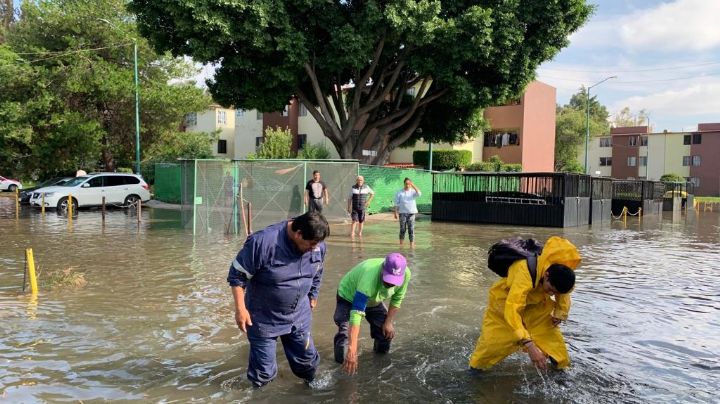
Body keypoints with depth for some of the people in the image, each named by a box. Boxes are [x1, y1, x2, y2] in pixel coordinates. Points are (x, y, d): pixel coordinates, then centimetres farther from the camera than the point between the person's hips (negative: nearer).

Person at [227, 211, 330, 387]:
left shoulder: (317, 245, -12)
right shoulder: (263, 242, -29)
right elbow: (237, 274, -18)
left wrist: (313, 295, 19)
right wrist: (240, 309, -18)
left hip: (299, 316, 4)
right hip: (264, 319, -4)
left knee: (307, 359, 17)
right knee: (263, 374, 4)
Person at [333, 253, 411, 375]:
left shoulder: (405, 273, -28)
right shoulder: (370, 277, -46)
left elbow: (397, 299, -5)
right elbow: (356, 314, -51)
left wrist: (389, 322, -8)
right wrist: (352, 350, -55)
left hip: (374, 300, 6)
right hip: (349, 297, -5)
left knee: (388, 331, 1)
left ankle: (380, 351, 35)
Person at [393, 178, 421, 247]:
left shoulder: (412, 192, 5)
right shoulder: (399, 192, 3)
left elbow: (419, 194, -17)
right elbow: (396, 203, 4)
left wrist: (413, 186, -19)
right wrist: (395, 212, -1)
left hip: (411, 212, 0)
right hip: (402, 213, 0)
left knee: (411, 228, -2)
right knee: (402, 228, 3)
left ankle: (412, 243, 2)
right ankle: (401, 243, 15)